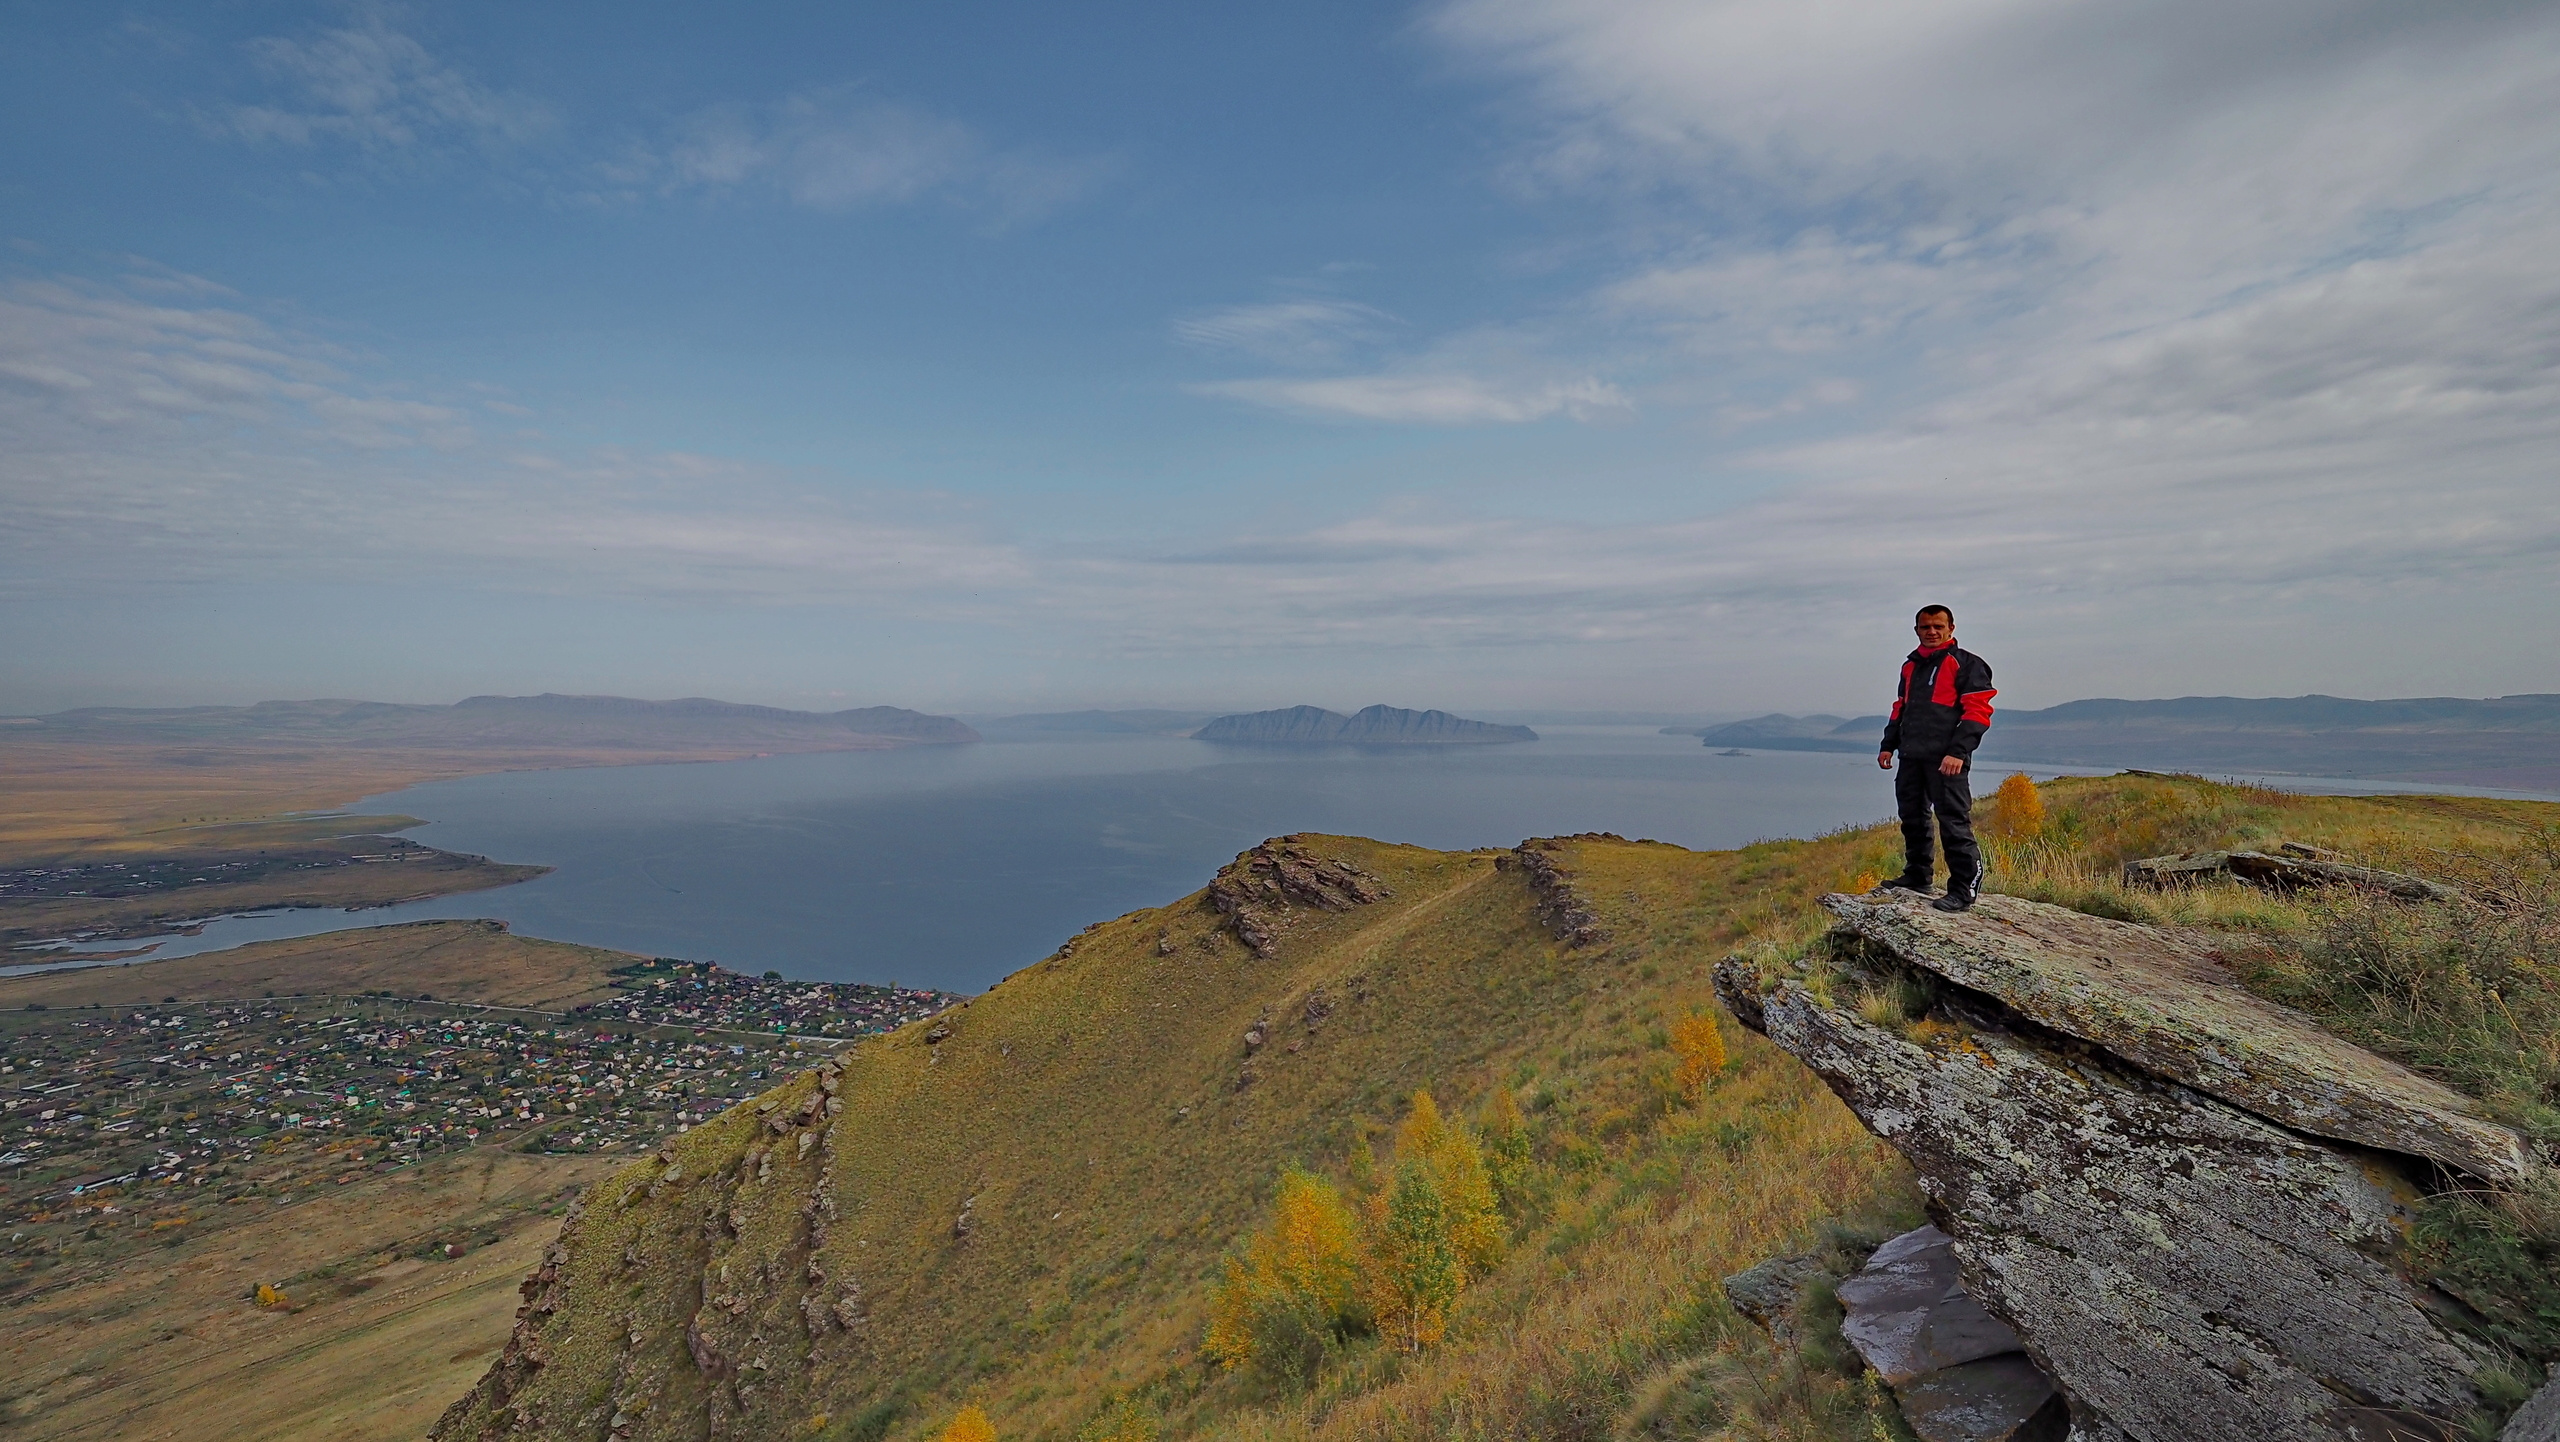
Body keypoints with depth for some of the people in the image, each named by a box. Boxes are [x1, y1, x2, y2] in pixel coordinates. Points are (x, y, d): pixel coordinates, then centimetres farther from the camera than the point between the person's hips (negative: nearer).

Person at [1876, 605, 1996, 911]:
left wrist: (1958, 751, -19)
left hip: (1945, 759, -7)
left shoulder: (1966, 664, -2)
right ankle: (1917, 875, 26)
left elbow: (1977, 711, -10)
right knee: (1912, 817, 14)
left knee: (1953, 822, -7)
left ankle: (1963, 888, -2)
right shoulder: (1911, 665, 19)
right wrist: (1889, 745, 17)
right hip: (1912, 757, 7)